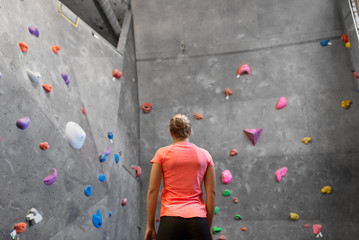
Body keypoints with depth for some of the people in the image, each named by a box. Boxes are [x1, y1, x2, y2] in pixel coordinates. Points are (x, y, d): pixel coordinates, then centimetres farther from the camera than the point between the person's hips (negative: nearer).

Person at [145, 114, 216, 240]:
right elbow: (211, 193, 5)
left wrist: (150, 226, 7)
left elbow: (152, 191, -1)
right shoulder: (205, 155, 6)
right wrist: (208, 227, 13)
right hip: (198, 220, 2)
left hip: (170, 219, -1)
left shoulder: (162, 153, 1)